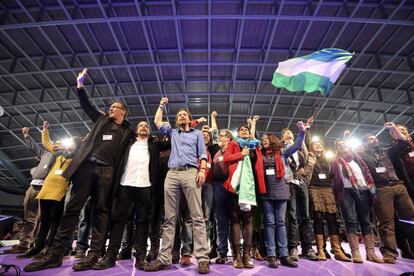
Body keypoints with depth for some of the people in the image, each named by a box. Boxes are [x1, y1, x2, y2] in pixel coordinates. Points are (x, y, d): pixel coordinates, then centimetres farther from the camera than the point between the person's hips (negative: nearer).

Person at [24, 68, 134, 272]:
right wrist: (80, 85, 23)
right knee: (72, 208, 2)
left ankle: (94, 254, 1)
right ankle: (55, 254, 7)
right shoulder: (102, 120, 20)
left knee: (100, 211, -2)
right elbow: (86, 106, 25)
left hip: (106, 171, -3)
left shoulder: (128, 131, 13)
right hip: (86, 166, 3)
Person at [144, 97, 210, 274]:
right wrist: (161, 106, 35)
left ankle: (202, 258, -7)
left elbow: (203, 154, 10)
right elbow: (157, 122, 30)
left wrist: (202, 170, -6)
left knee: (197, 217, -8)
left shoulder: (197, 134, 21)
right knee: (169, 218, 2)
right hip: (172, 174, 3)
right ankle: (164, 258, 6)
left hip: (190, 172, -3)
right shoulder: (172, 133, 29)